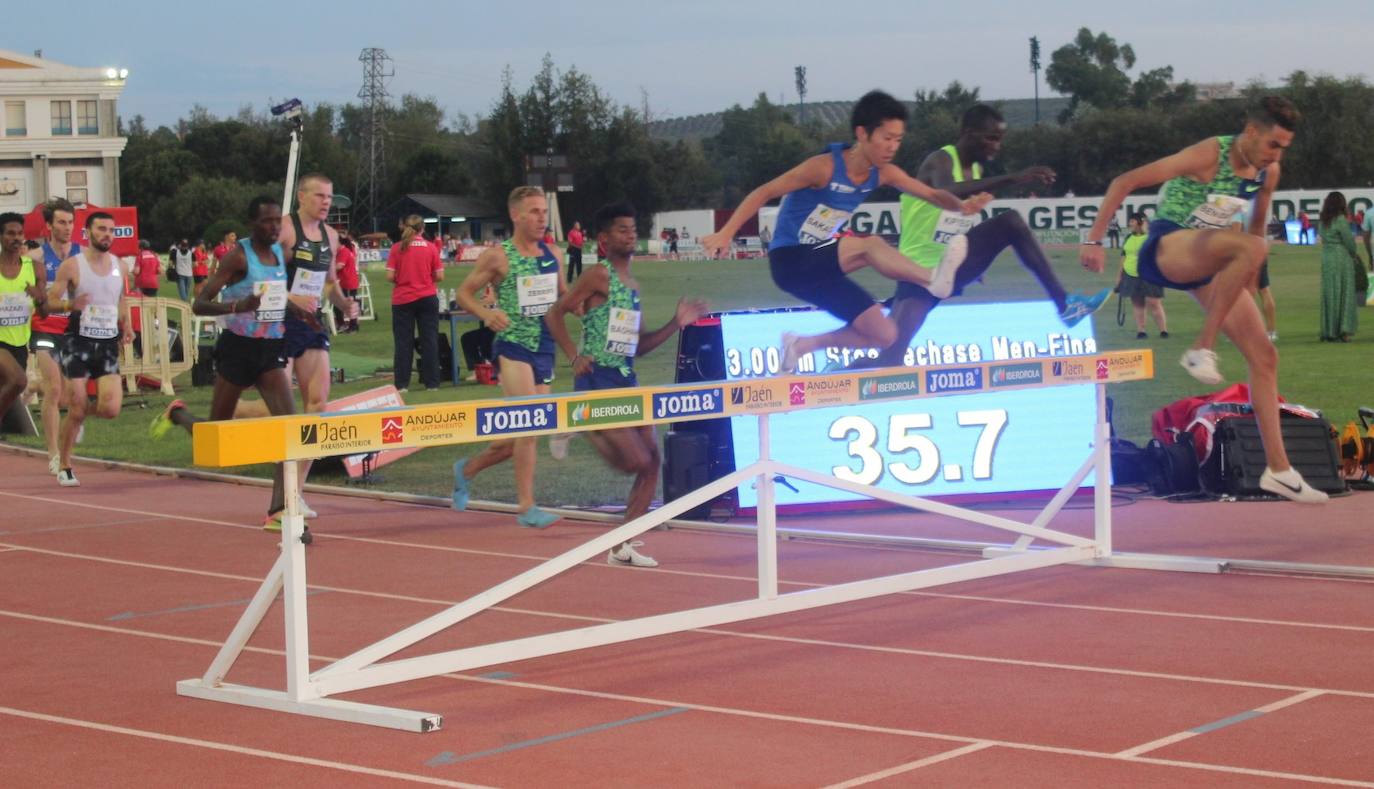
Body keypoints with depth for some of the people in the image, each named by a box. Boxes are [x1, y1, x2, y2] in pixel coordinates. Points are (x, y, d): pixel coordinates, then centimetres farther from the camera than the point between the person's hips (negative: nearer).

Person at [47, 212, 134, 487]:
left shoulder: (118, 265, 9)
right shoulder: (71, 265, -5)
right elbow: (50, 302, -3)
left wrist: (125, 326, 9)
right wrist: (70, 305, -24)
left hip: (108, 345, 3)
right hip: (79, 342, -3)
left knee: (110, 409, -12)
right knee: (76, 412, -4)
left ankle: (89, 407, 24)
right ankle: (64, 467, 14)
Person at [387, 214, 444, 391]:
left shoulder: (397, 248, -6)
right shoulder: (431, 248, -3)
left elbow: (390, 277, -9)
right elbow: (439, 276, -3)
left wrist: (401, 280, 11)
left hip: (402, 300, 0)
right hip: (427, 298, 0)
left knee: (403, 342, 6)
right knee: (429, 341, 7)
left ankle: (402, 384, 5)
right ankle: (431, 383, 8)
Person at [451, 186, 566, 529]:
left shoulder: (552, 253, 10)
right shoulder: (498, 256, -7)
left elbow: (562, 294, 22)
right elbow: (464, 293, -1)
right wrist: (486, 313, -20)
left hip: (544, 349, 7)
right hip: (513, 347, -6)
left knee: (519, 435, 11)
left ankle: (467, 469, 37)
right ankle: (526, 507, -11)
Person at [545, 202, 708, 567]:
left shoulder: (632, 285, 16)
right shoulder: (599, 275, -8)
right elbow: (555, 314, -10)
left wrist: (676, 323, 11)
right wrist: (575, 356, -18)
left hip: (626, 380, 8)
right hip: (597, 381, -8)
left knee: (653, 461, 3)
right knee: (637, 460, -14)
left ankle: (623, 547, 10)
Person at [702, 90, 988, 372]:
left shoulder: (883, 173, -3)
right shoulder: (824, 167, -22)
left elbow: (932, 194, 3)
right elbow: (765, 193, -19)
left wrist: (962, 206, -20)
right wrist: (725, 234, -26)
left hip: (823, 267, 8)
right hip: (791, 262, -8)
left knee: (884, 334, -2)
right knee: (868, 244, -31)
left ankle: (801, 345, 11)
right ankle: (934, 279, -44)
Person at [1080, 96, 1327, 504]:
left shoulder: (1268, 172, 1)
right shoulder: (1209, 155, -21)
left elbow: (1257, 223, 21)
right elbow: (1124, 182, -19)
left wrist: (1247, 281, 22)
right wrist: (1094, 240, -21)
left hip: (1207, 262, 8)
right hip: (1165, 249, -8)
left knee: (1264, 356, -1)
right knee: (1252, 246, -36)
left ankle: (1278, 470, 3)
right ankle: (1201, 350, -26)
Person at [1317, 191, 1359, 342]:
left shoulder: (1322, 221, 7)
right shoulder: (1340, 220, -13)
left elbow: (1324, 239, 8)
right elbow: (1349, 241, -11)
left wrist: (1353, 255, 9)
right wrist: (1354, 255, 11)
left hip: (1326, 259, 6)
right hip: (1342, 258, -6)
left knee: (1329, 295, 10)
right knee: (1344, 294, 1)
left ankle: (1329, 331, 12)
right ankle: (1343, 331, -2)